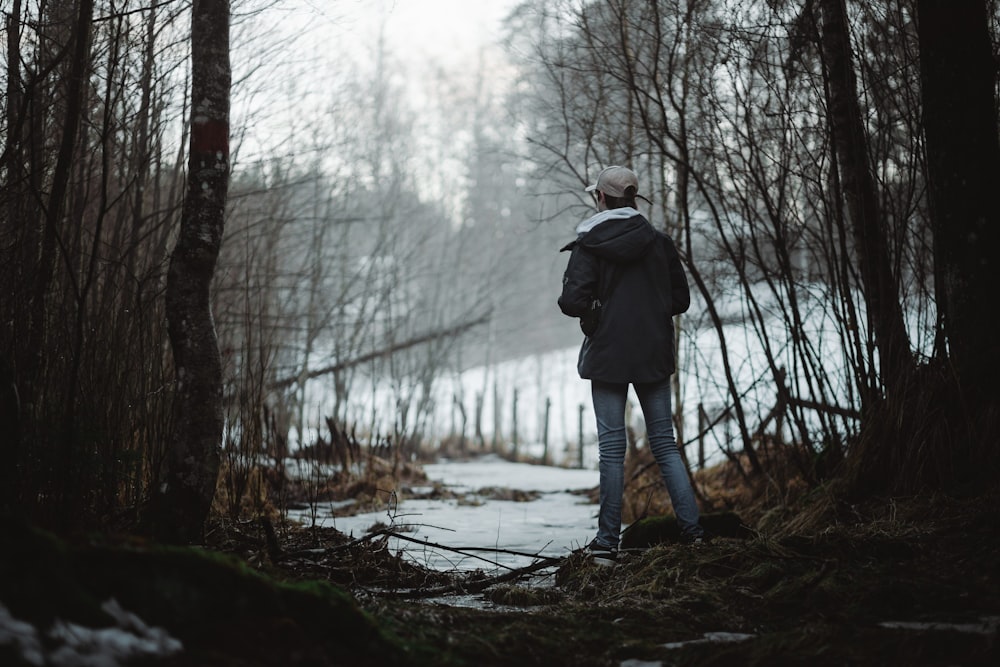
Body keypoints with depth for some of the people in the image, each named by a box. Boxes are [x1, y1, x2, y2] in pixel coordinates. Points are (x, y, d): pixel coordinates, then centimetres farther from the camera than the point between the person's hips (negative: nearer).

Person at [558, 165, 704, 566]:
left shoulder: (588, 245, -7)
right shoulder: (658, 242, 3)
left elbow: (573, 302, -15)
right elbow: (680, 300, 6)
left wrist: (592, 310, 6)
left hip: (608, 355, -3)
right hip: (653, 354, 3)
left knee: (611, 448, 1)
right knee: (664, 443, 10)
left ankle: (608, 543, 2)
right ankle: (691, 529, 3)